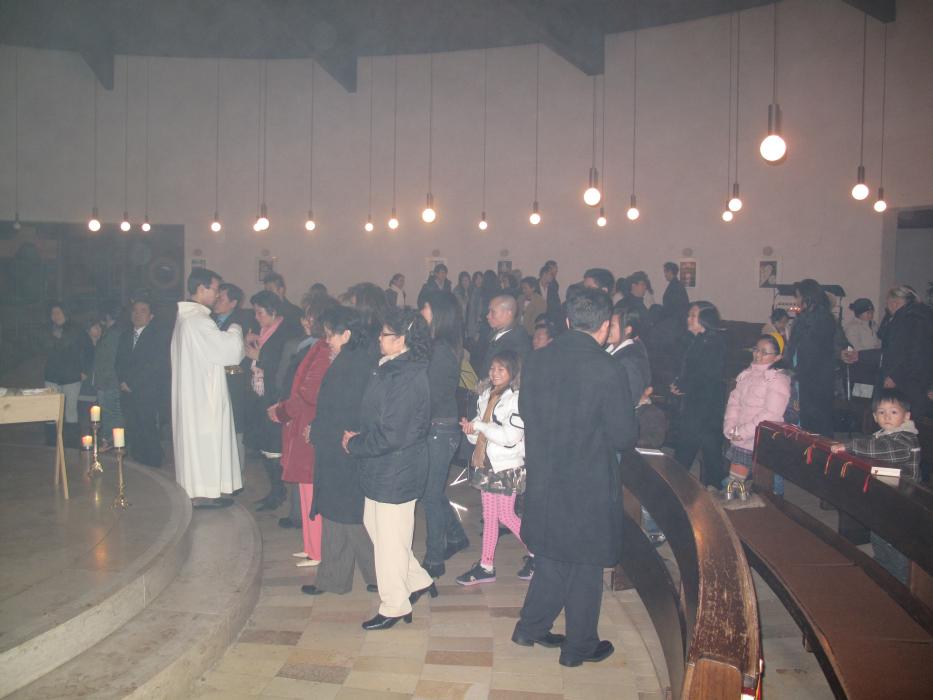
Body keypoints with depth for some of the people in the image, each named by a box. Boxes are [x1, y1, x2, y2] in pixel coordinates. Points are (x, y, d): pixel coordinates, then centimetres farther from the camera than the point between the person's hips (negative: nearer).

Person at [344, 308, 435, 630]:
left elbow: (391, 434, -26)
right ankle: (418, 581, 35)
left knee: (390, 540, 5)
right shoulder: (391, 369, 7)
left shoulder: (406, 379, -24)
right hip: (382, 469, 10)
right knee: (374, 525, 21)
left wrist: (355, 444, -13)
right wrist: (359, 438, 1)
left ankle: (394, 607, 23)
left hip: (396, 473, -10)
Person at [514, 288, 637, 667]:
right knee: (585, 566, 13)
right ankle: (579, 646, 28)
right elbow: (624, 437, -15)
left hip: (543, 481, 5)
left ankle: (531, 627, 35)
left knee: (551, 557, 23)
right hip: (589, 487, -5)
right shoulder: (606, 371, -21)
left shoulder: (536, 361, -4)